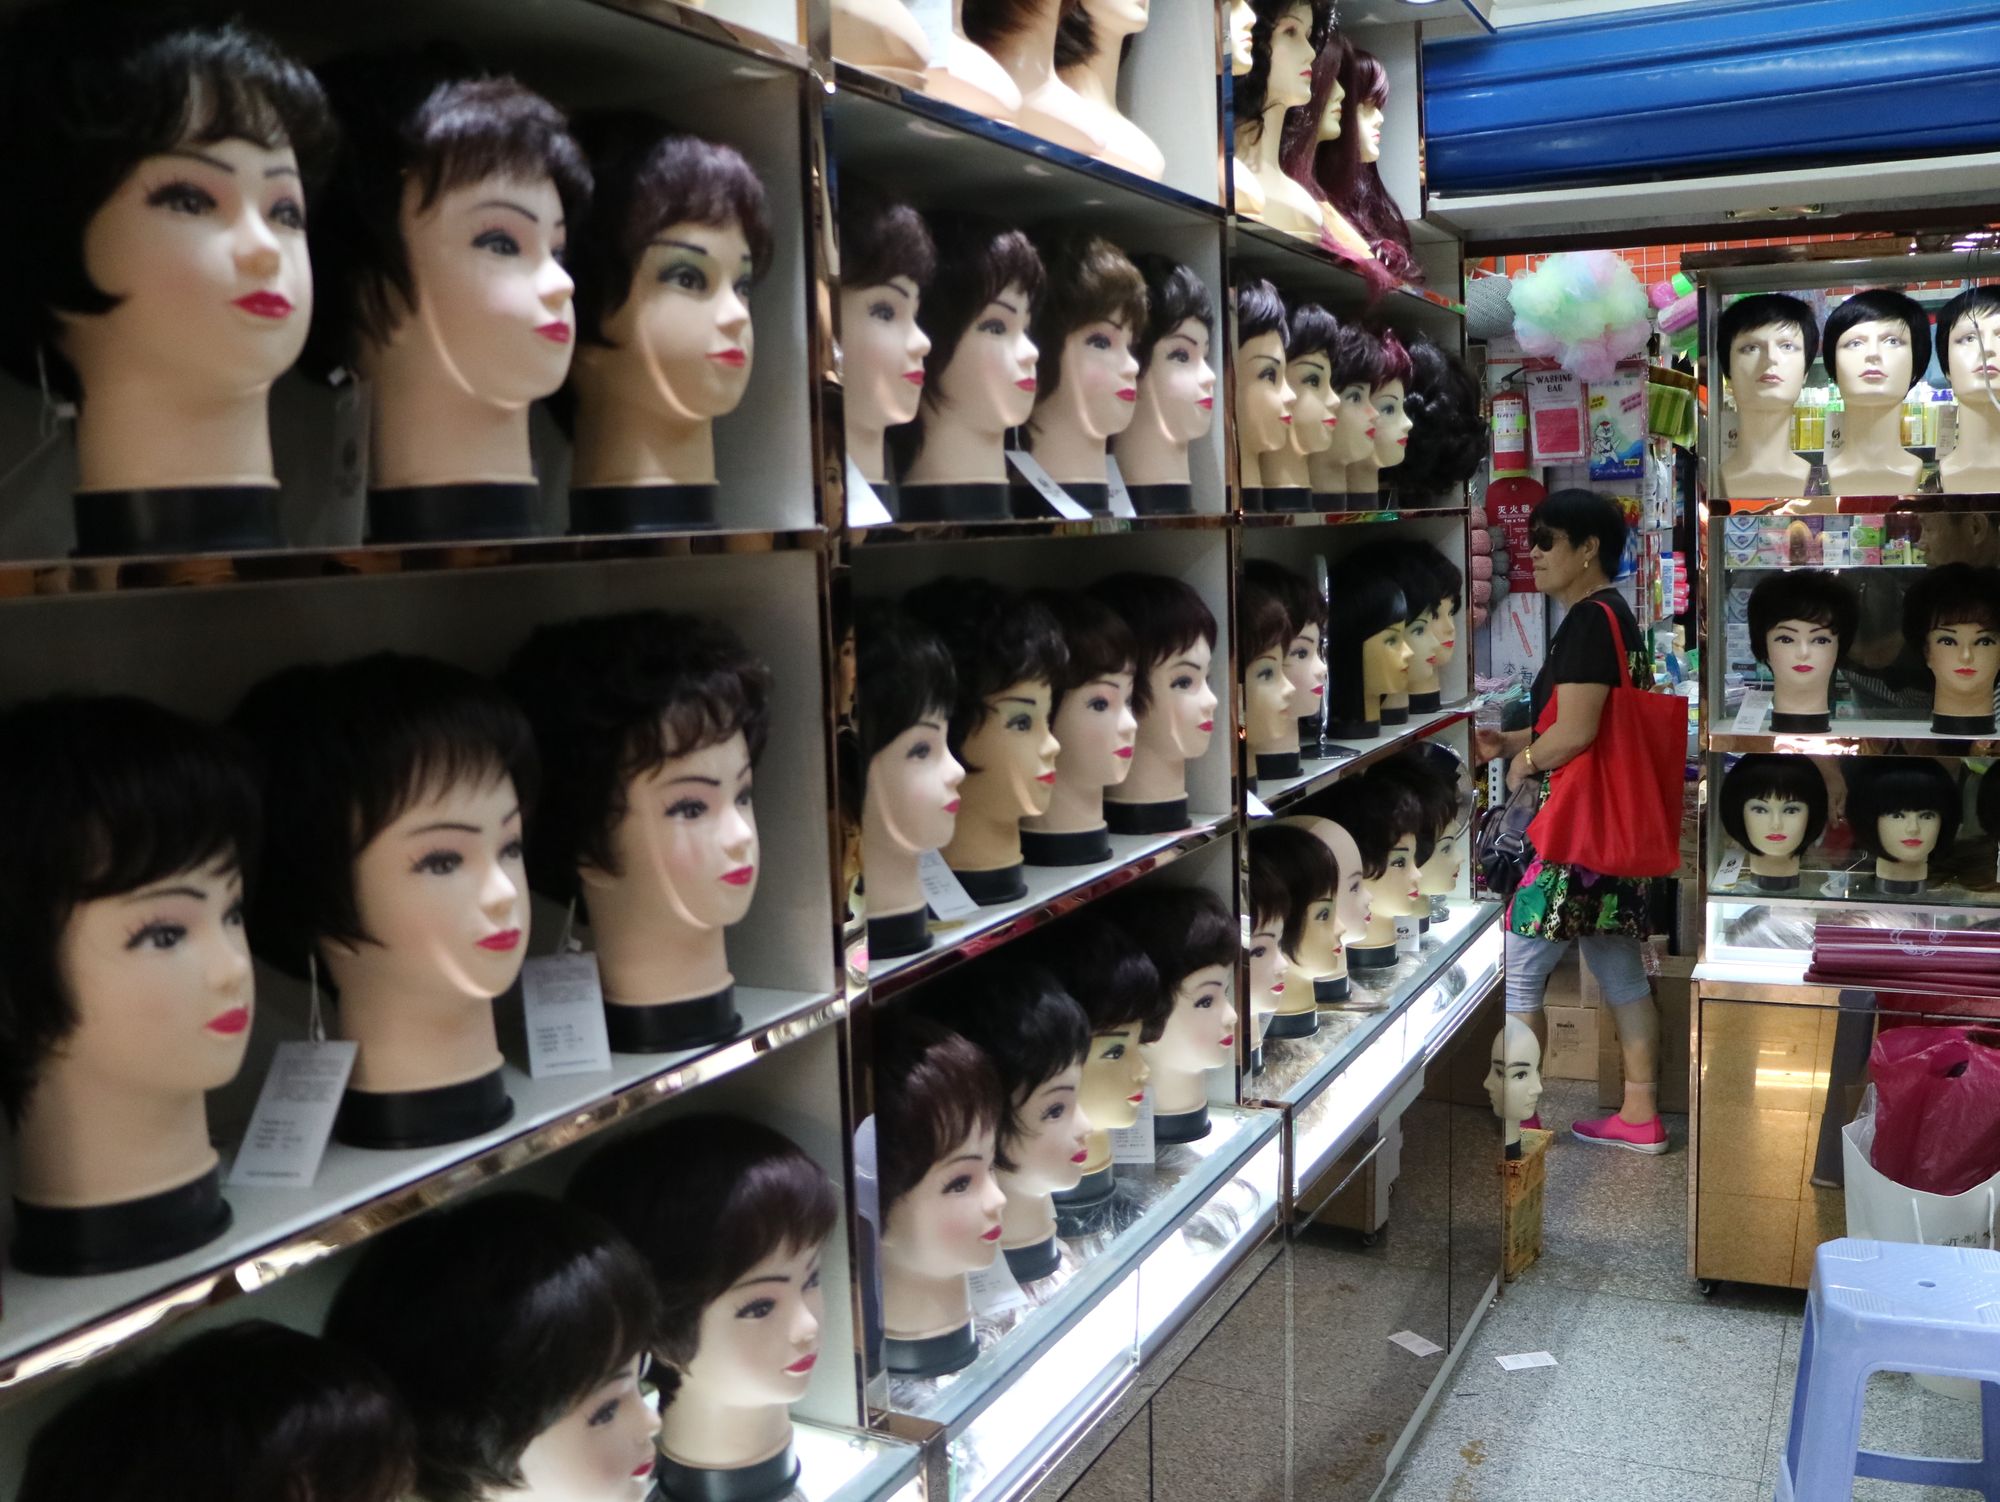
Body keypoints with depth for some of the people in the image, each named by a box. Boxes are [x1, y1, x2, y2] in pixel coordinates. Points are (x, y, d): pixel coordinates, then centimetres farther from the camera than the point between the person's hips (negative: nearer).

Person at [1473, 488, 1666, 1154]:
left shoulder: (1589, 619, -16)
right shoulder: (1615, 616, 15)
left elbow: (1574, 731, -24)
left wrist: (1523, 762, -6)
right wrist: (1508, 741, 10)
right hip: (1614, 824, 10)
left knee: (1517, 970, -3)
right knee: (1621, 972, 13)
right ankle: (1640, 1117, 20)